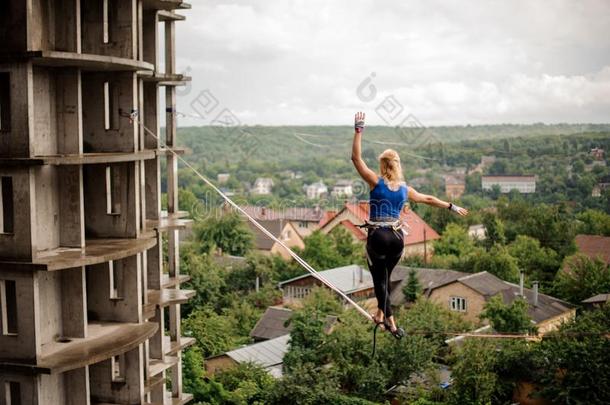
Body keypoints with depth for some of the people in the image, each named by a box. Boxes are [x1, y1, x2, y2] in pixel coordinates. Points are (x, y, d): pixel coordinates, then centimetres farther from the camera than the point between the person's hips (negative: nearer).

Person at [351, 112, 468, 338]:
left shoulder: (376, 182, -8)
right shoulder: (405, 189, 4)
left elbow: (356, 158, -11)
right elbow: (429, 199, 17)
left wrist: (358, 130, -11)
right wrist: (452, 207, 30)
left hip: (377, 237, -4)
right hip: (397, 237, 4)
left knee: (380, 279, 5)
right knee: (385, 276, 22)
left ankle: (390, 321, -2)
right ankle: (381, 313, 35)